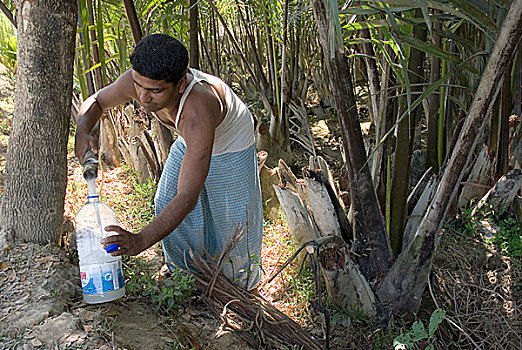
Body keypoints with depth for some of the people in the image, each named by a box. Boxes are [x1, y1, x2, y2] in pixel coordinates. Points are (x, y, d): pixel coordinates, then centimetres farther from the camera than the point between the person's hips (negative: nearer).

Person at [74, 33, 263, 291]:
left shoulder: (196, 115, -50)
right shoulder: (137, 80, -32)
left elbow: (187, 197, -51)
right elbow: (95, 102, -9)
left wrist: (141, 240, -60)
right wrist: (82, 132, -32)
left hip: (231, 149, -6)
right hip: (187, 143, 6)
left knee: (232, 219, 1)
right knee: (167, 207, 8)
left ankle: (244, 285, 32)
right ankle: (190, 274, 34)